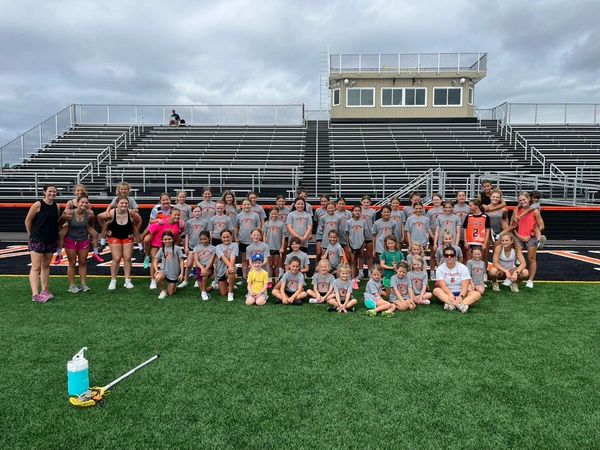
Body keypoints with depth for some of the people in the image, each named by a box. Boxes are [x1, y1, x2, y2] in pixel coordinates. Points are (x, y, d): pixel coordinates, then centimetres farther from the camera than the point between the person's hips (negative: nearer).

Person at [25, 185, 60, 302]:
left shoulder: (57, 206, 6)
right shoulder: (38, 205, -10)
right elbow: (27, 221, -4)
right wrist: (32, 234, 3)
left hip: (51, 240, 6)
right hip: (37, 240, -6)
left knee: (46, 266, 14)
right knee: (36, 267, -7)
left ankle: (44, 290, 23)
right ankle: (35, 294, -11)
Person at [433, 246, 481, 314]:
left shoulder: (463, 268, -2)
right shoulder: (440, 269, -2)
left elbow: (465, 286, -14)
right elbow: (443, 285, -15)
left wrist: (461, 296, -34)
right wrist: (450, 295, -35)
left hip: (461, 293, 1)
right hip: (447, 293, -1)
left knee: (477, 294, -27)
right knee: (436, 290, -31)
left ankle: (451, 305, -49)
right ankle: (460, 305, -50)